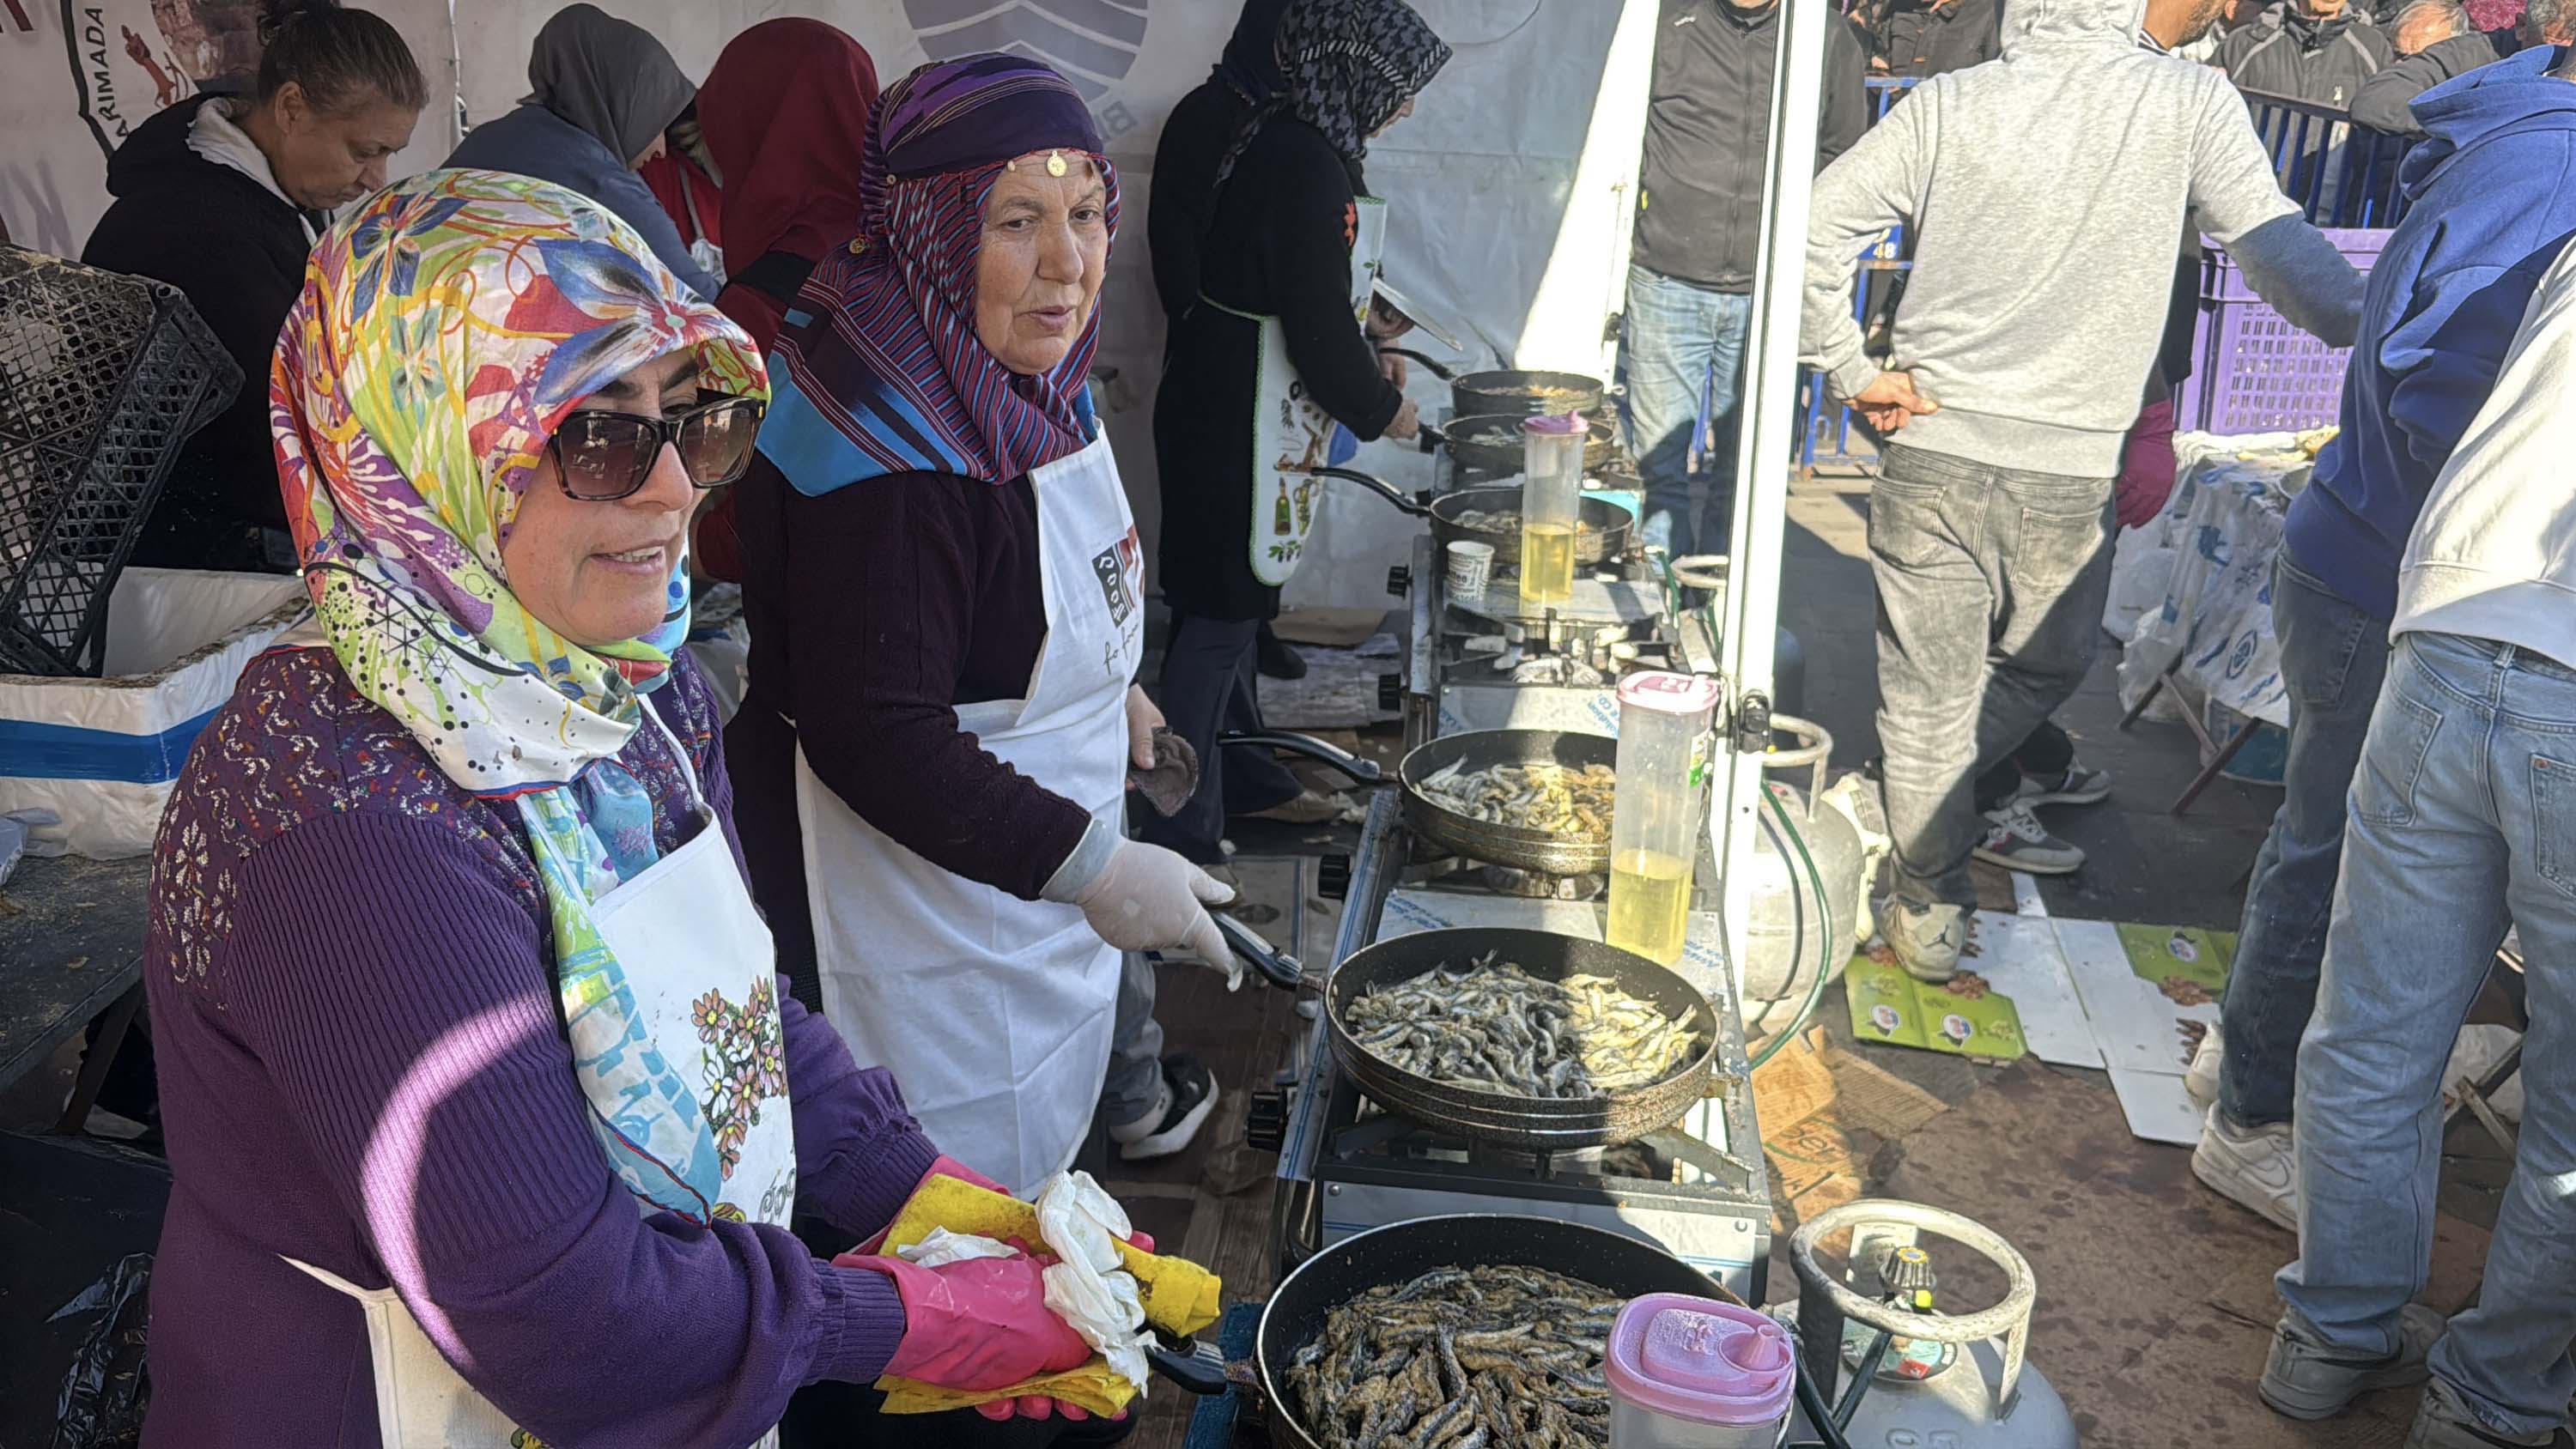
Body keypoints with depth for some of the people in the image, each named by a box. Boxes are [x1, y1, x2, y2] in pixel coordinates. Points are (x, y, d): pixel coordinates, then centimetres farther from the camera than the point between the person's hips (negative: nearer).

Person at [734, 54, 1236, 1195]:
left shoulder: (1022, 386, 1)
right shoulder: (890, 457, -30)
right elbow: (871, 736, -31)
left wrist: (1100, 686, 28)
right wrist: (1092, 865, -28)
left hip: (1042, 896, 9)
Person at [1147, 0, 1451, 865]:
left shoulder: (1265, 138, 8)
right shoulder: (1307, 167, -23)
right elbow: (1318, 326, -21)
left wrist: (1363, 363, 17)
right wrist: (1381, 410, -6)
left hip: (1214, 410, 10)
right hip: (1241, 428, -10)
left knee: (1233, 601, 21)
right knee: (1219, 616, -2)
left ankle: (1248, 781, 38)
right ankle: (1183, 840, 8)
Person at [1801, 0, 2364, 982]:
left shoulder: (1948, 103, -1)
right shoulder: (2194, 101, -4)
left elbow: (1815, 229, -7)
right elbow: (2273, 244, -2)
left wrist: (1852, 369, -1)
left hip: (1931, 448, 1)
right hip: (2071, 468, -1)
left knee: (1927, 690, 13)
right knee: (2045, 668, 26)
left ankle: (1931, 915, 23)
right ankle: (1923, 814, 32)